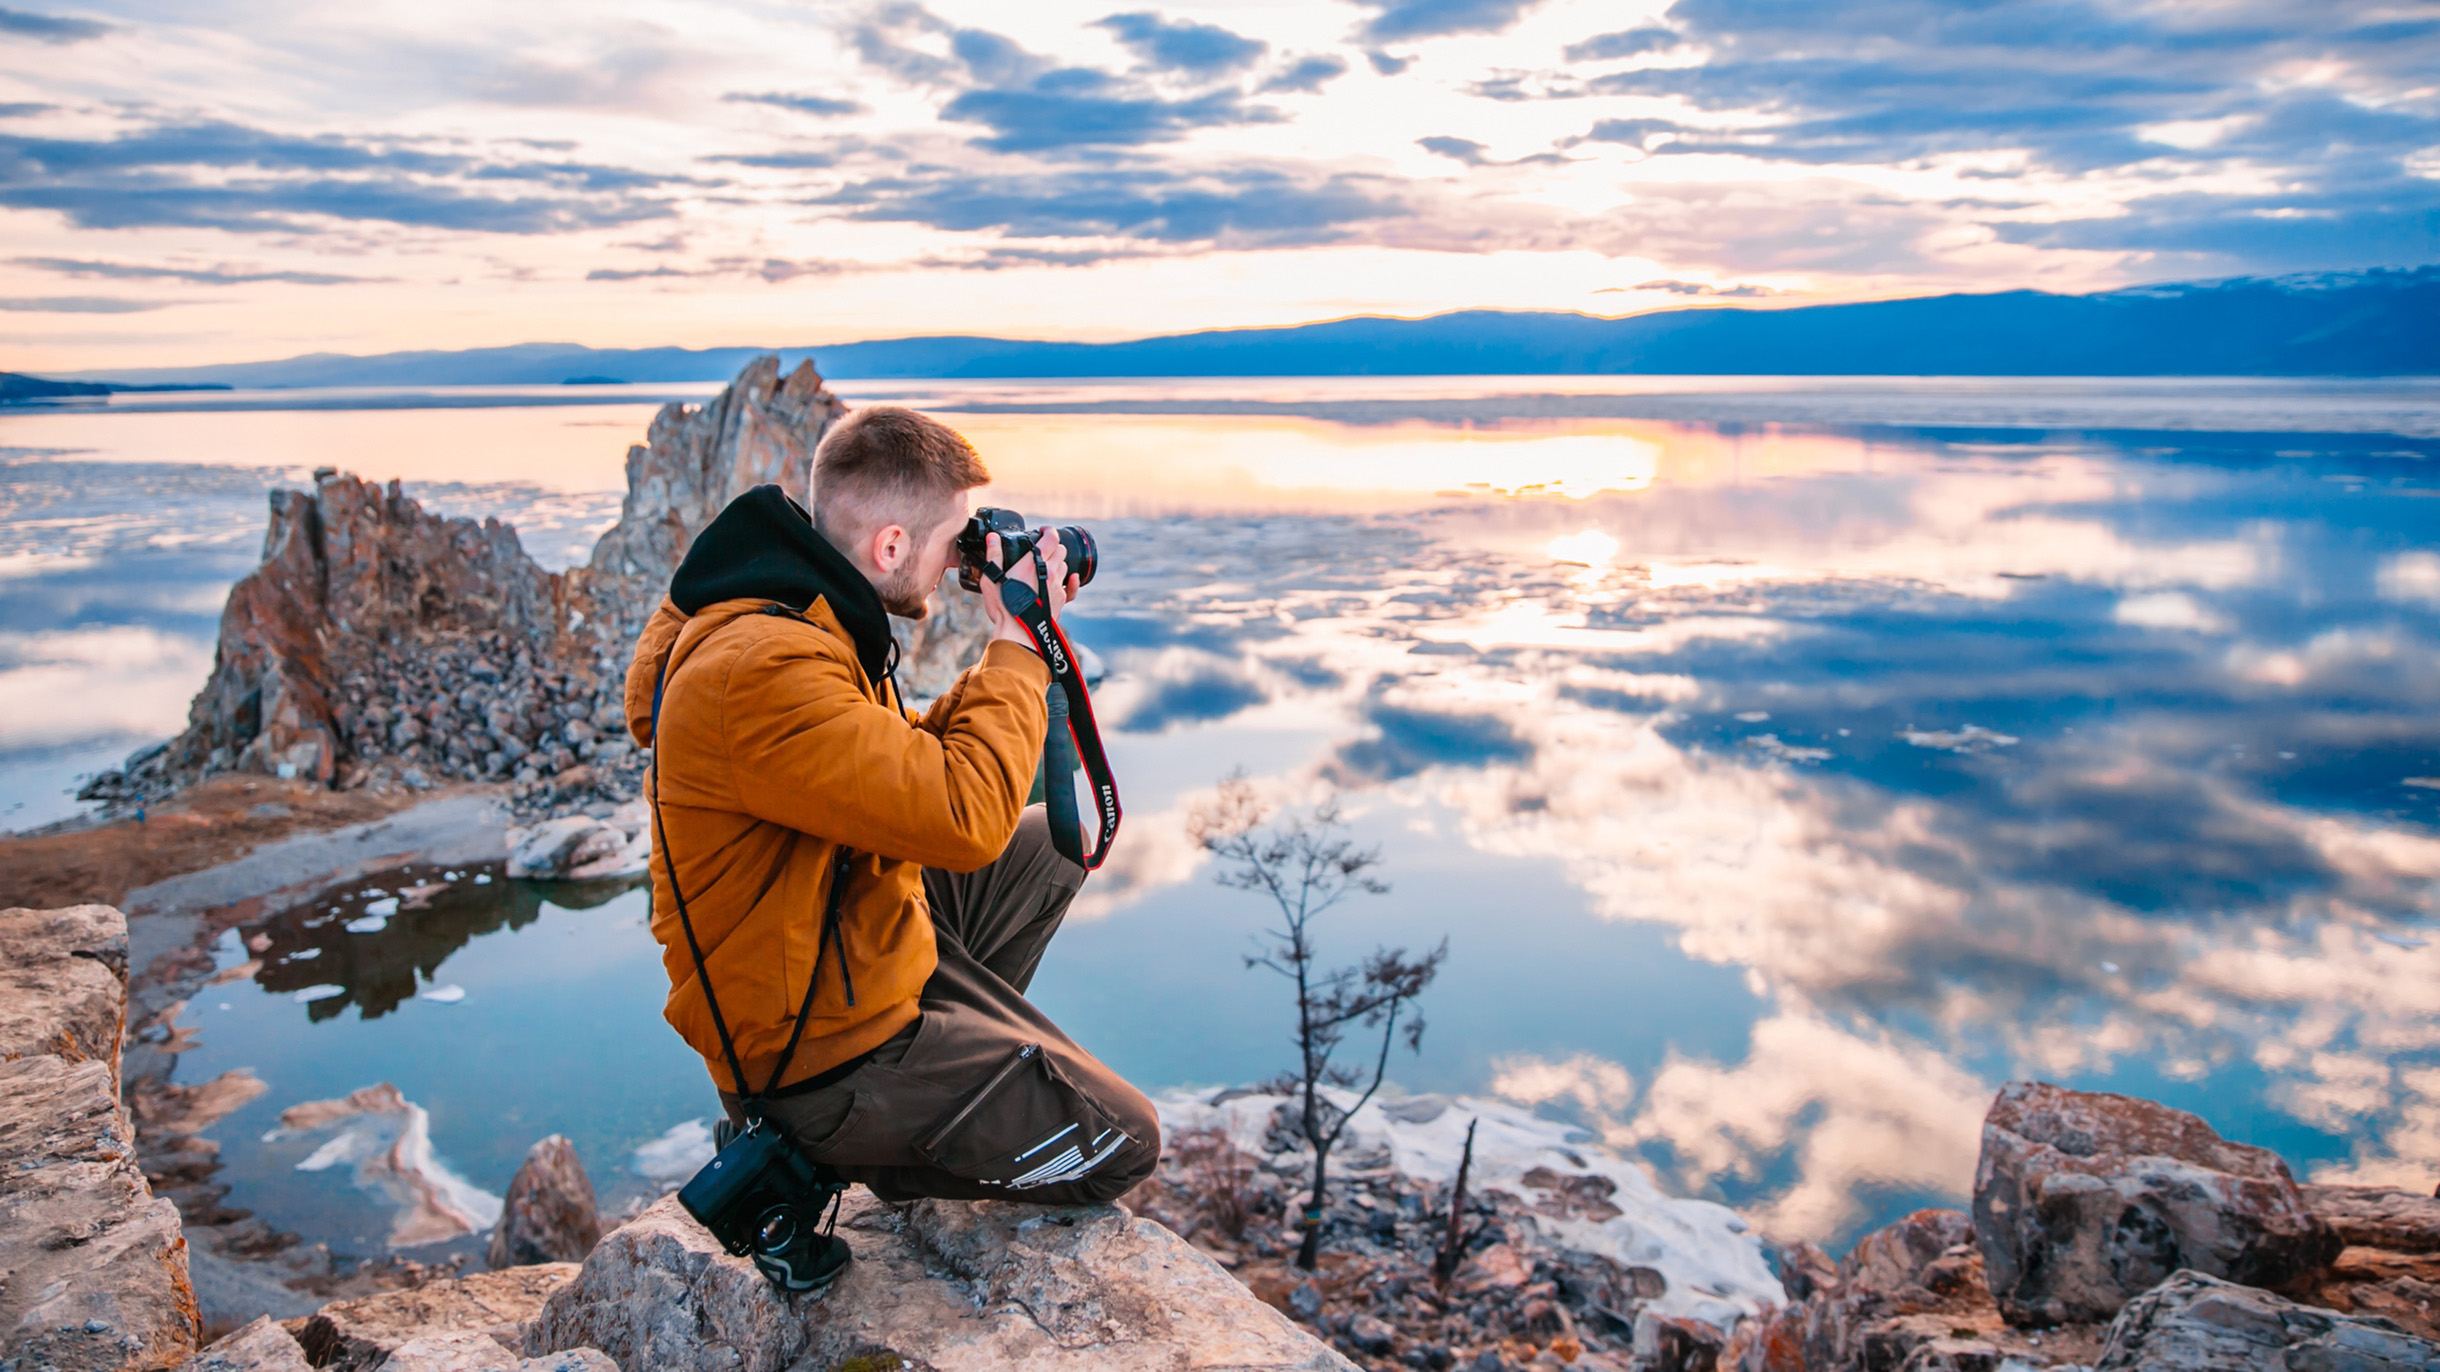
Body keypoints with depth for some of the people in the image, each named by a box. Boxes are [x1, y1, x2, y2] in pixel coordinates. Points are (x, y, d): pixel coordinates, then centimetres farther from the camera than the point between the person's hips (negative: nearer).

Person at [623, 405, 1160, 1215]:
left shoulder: (798, 622, 1)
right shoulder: (762, 672, -32)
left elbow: (914, 760, 14)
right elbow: (967, 818, -33)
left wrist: (1017, 647, 5)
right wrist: (1019, 645, -20)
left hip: (856, 938, 10)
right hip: (820, 1056, -10)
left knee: (1051, 838, 24)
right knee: (1124, 1146, -3)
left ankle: (952, 1047, 14)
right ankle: (838, 1144, 4)